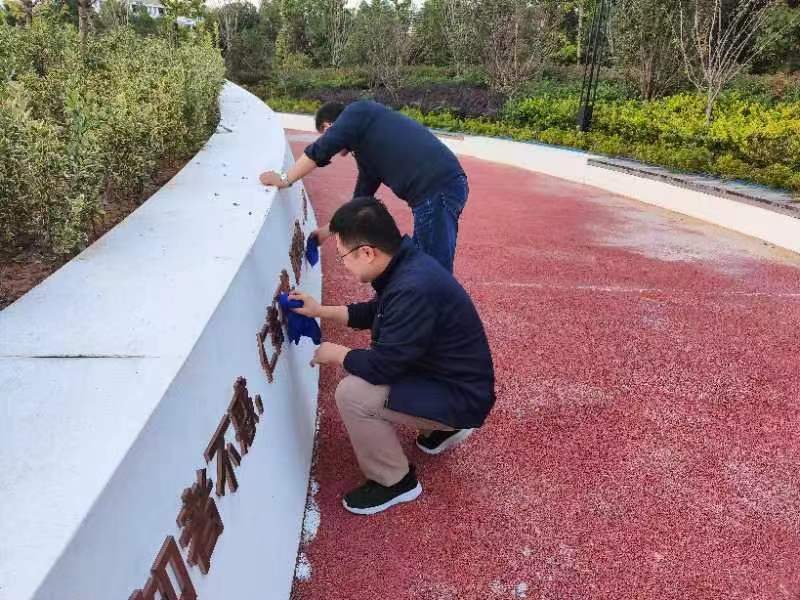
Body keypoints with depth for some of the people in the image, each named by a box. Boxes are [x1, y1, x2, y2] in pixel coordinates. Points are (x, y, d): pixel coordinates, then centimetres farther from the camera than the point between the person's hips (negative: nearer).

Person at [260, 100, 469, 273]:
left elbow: (320, 151, -7)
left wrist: (285, 179, 6)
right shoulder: (366, 149, 27)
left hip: (437, 189, -10)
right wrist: (328, 230, 39)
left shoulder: (357, 111, 3)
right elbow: (360, 202, 32)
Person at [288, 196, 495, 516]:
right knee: (359, 368, 16)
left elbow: (381, 366, -26)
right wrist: (321, 311, 12)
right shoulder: (405, 263, -4)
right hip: (445, 374, 10)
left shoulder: (413, 289, -34)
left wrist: (335, 354, -7)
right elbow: (376, 312, 16)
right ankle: (442, 428, 24)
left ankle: (396, 482, 3)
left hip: (461, 396, -9)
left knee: (352, 393, -20)